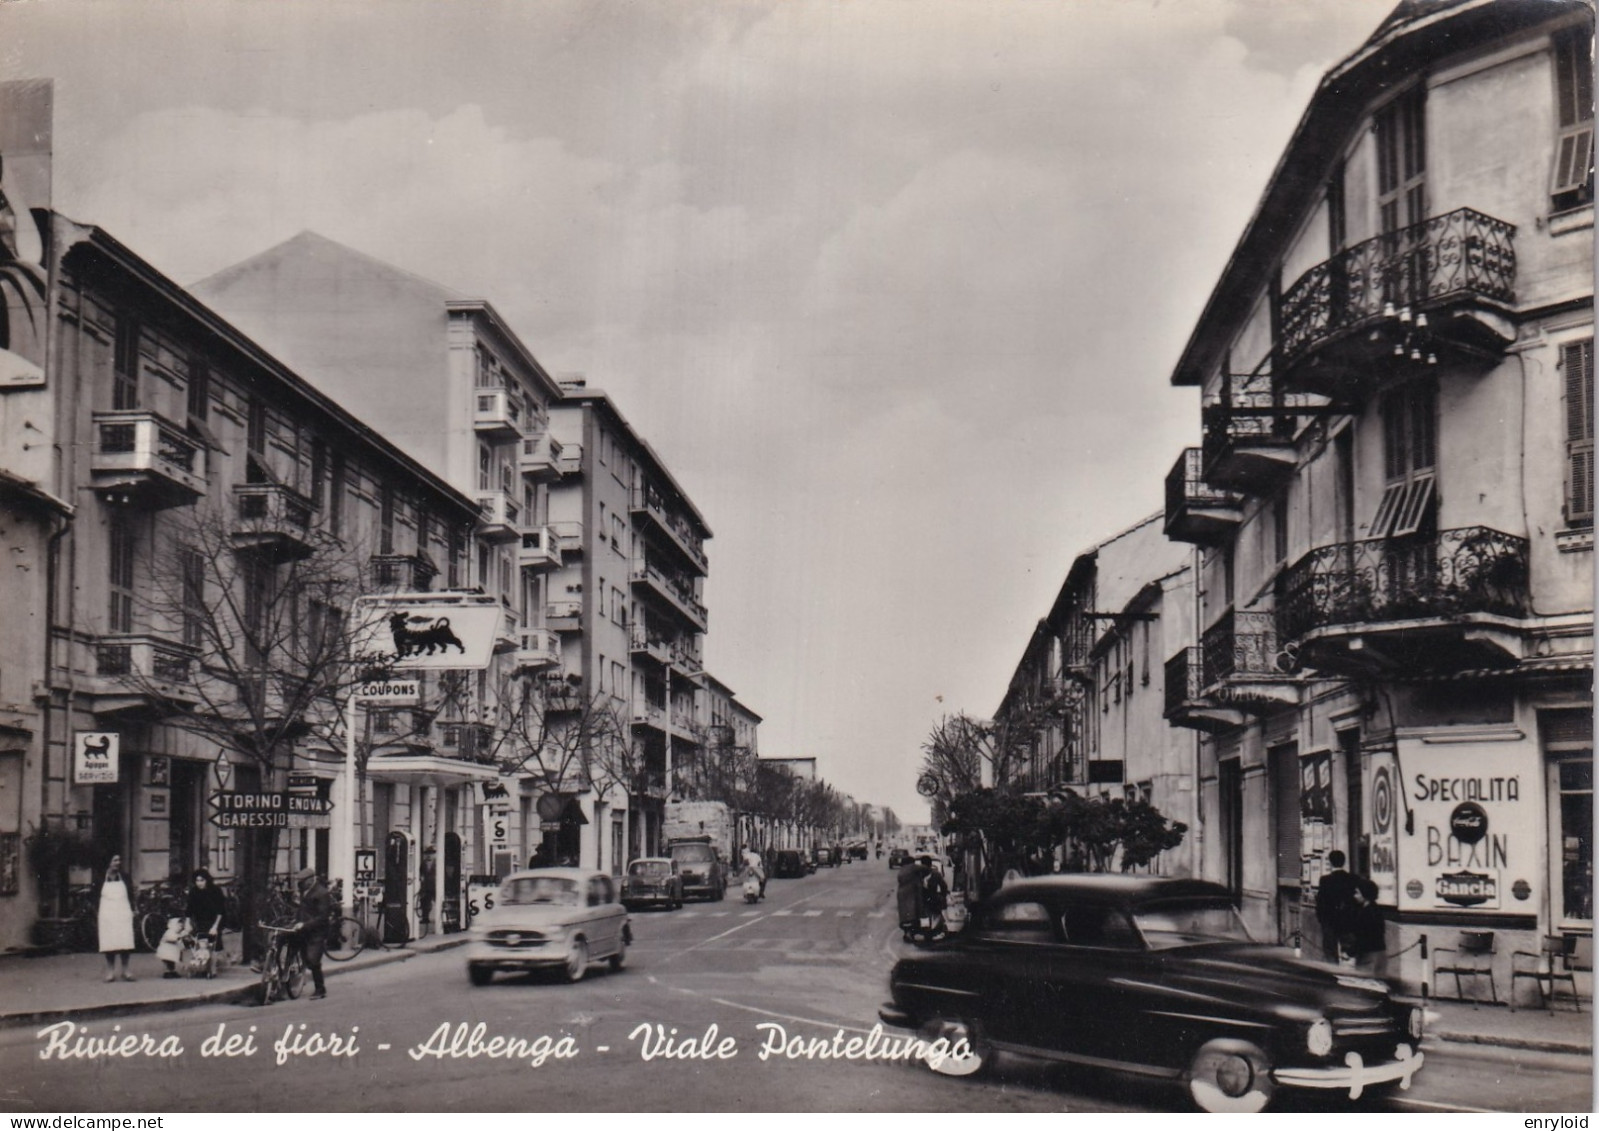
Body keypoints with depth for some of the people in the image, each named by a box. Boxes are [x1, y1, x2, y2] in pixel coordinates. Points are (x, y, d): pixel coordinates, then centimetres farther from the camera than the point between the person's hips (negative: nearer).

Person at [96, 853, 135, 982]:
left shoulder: (124, 877, 7)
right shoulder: (102, 879, 2)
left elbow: (130, 895, 11)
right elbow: (96, 897, 5)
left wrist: (132, 911, 4)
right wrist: (96, 915, 0)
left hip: (123, 915, 1)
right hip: (107, 915, -1)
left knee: (125, 942, -2)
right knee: (109, 943, -1)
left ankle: (125, 971, 5)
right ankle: (110, 971, 7)